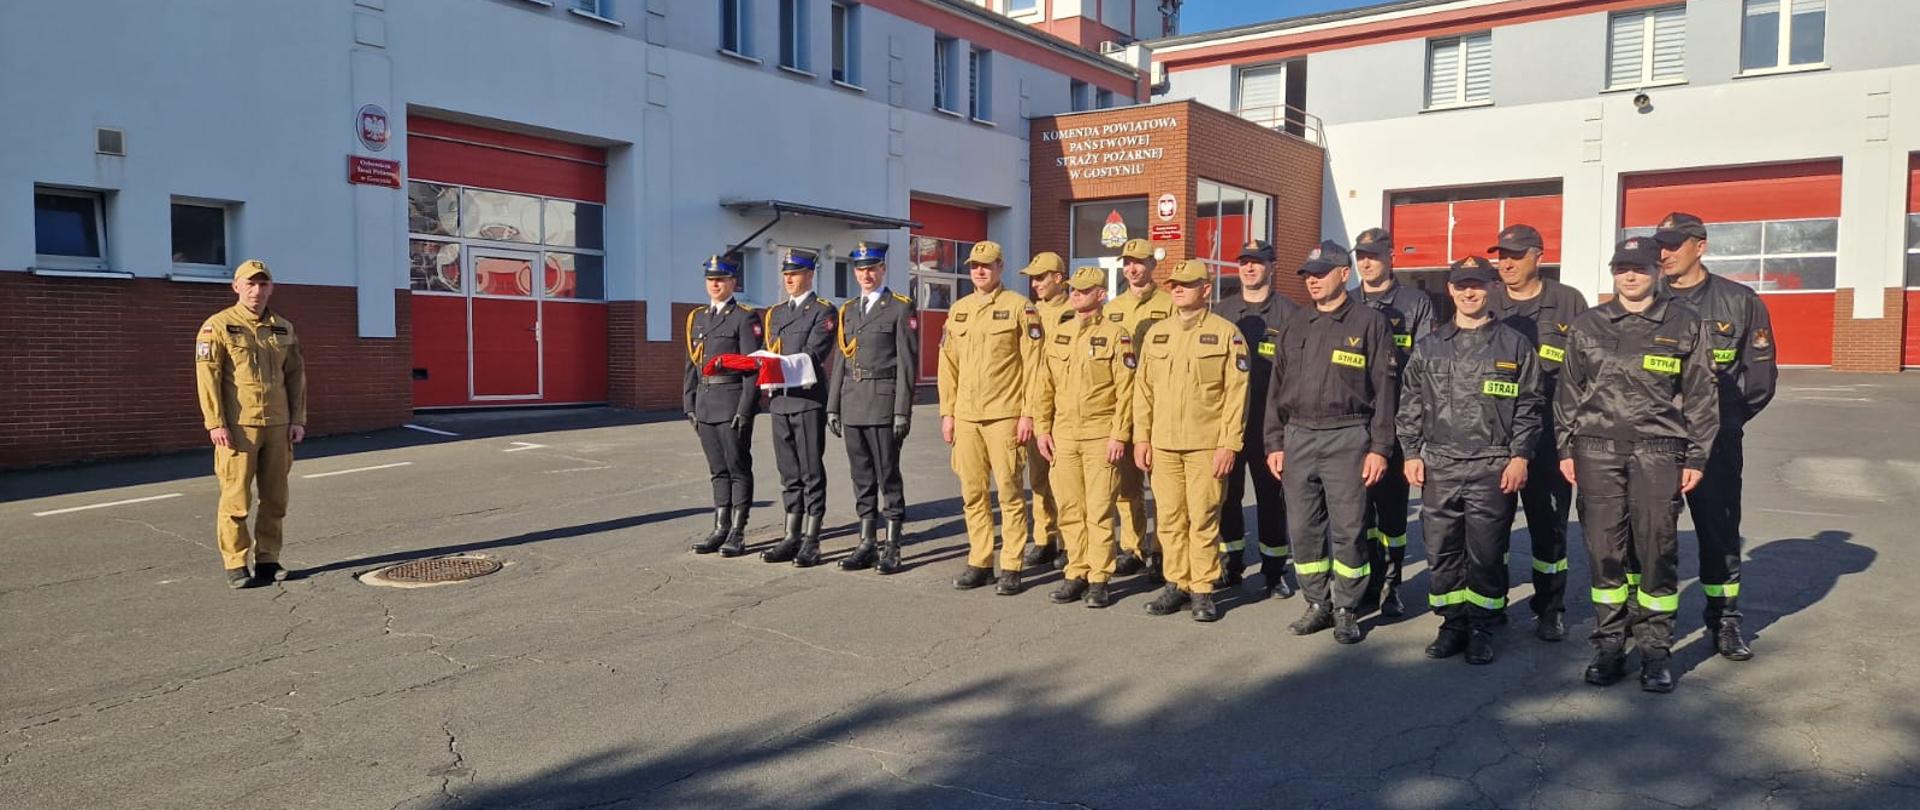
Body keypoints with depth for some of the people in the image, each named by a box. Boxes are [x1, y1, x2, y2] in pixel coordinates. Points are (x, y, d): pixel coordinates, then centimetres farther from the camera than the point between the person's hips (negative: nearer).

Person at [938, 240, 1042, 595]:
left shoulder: (1019, 307, -2)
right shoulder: (958, 310, 14)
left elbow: (1032, 364, -5)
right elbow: (948, 364, 15)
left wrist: (1028, 414, -10)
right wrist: (947, 413, 10)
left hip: (1004, 416, -5)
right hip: (966, 416, 5)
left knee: (1010, 493, -1)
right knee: (972, 494, 8)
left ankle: (1011, 568, 6)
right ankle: (979, 562, 17)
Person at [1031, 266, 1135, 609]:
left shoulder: (1116, 335, -4)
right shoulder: (1058, 334, 12)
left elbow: (1126, 390, -8)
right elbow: (1044, 385, 13)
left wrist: (1119, 435, -12)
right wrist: (1042, 427, 6)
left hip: (1101, 438, -5)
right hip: (1063, 436, 5)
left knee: (1099, 511, -1)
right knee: (1070, 510, 8)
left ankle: (1099, 579, 7)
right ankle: (1077, 573, 18)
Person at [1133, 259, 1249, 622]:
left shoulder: (1226, 333, -2)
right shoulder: (1156, 333, 12)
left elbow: (1236, 393, -5)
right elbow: (1143, 388, 13)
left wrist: (1229, 444, -10)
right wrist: (1141, 437, 7)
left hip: (1207, 446, -4)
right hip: (1163, 444, 4)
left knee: (1203, 520, 0)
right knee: (1169, 518, 7)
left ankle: (1203, 590, 11)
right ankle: (1176, 584, 19)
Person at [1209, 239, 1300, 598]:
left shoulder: (1288, 313, -1)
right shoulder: (1222, 310, 11)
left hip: (1268, 423, -3)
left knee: (1270, 497, 3)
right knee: (1226, 495, 9)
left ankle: (1274, 571, 14)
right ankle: (1231, 564, 22)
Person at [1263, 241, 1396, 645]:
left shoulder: (1369, 323, 0)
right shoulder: (1294, 328, 14)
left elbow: (1383, 389, -4)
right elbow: (1277, 389, 15)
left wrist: (1379, 448, -9)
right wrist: (1274, 444, 9)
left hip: (1347, 438, -5)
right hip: (1298, 437, 5)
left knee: (1348, 529, 0)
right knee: (1303, 528, 7)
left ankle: (1346, 609, 12)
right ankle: (1317, 604, 20)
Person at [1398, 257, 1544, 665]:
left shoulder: (1514, 345, 4)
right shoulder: (1428, 346, 11)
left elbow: (1529, 406, 2)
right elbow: (1411, 405, 12)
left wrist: (1520, 457, -6)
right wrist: (1412, 453, 5)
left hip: (1492, 468, -2)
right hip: (1439, 466, 3)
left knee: (1485, 553, 1)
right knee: (1442, 550, 6)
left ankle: (1481, 627, 14)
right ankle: (1452, 623, 18)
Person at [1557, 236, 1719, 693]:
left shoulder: (1684, 325, 7)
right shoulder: (1588, 326, 12)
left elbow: (1701, 395, 6)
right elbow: (1568, 392, 13)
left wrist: (1697, 458, 2)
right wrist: (1566, 449, 7)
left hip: (1658, 451, -1)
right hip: (1598, 450, 2)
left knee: (1657, 552, -1)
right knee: (1605, 552, 3)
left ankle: (1654, 651, 10)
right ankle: (1609, 647, 12)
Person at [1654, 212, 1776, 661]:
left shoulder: (1739, 301, 2)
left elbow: (1760, 375, 6)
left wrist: (1727, 420, 4)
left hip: (1715, 439, 0)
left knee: (1720, 528, 7)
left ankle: (1724, 621, 19)